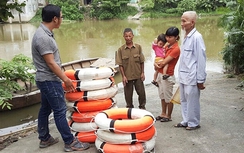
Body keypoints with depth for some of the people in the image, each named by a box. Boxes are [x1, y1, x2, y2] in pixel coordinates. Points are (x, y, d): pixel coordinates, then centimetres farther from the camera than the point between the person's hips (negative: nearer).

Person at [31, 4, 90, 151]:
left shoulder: (45, 33, 8)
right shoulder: (43, 37, -23)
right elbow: (50, 63, -22)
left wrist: (63, 76, 20)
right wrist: (65, 79, -14)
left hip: (46, 80, 10)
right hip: (50, 81, -10)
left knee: (45, 109, 16)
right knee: (60, 111, -4)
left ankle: (45, 139, 29)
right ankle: (70, 142, 6)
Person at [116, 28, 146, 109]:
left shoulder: (138, 47, -3)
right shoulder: (121, 49, -6)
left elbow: (142, 61, 2)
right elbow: (120, 64, -4)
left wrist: (142, 73, -1)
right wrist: (123, 76, -8)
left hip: (138, 76, 1)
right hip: (127, 76, -1)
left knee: (141, 93, 9)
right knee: (128, 95, 10)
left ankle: (142, 107, 30)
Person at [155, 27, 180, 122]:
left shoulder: (176, 49, -18)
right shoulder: (167, 46, 7)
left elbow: (164, 62, -21)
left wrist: (157, 64, -3)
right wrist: (156, 63, -9)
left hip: (167, 76, -8)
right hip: (160, 74, 8)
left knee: (168, 97, 7)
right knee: (162, 96, 19)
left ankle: (168, 116, 22)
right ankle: (163, 113, 34)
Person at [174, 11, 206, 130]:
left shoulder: (196, 37, -14)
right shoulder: (186, 37, 10)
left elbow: (201, 59, -15)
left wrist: (200, 80, -14)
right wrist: (181, 74, 11)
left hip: (191, 77, -8)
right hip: (183, 76, 8)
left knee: (192, 101, 6)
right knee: (184, 100, 16)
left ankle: (194, 123, 22)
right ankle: (186, 121, 30)